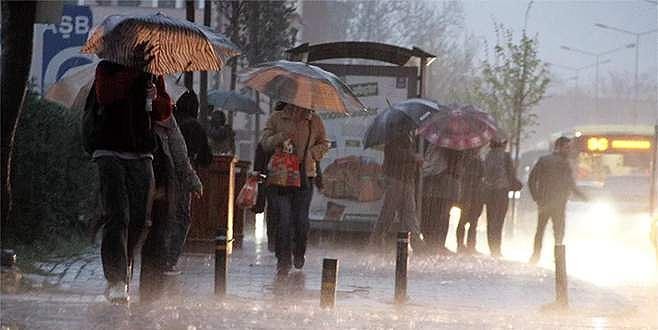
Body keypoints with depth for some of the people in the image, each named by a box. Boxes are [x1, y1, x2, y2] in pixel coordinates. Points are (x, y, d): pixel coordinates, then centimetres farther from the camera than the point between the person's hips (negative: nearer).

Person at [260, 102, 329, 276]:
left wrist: (310, 154, -3)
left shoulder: (315, 121, 7)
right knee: (283, 218, -8)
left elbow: (324, 144, 15)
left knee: (301, 219, 4)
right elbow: (264, 143, 1)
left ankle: (299, 254, 28)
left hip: (304, 177, 1)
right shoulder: (276, 118, 4)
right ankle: (283, 260, -1)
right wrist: (280, 138, -18)